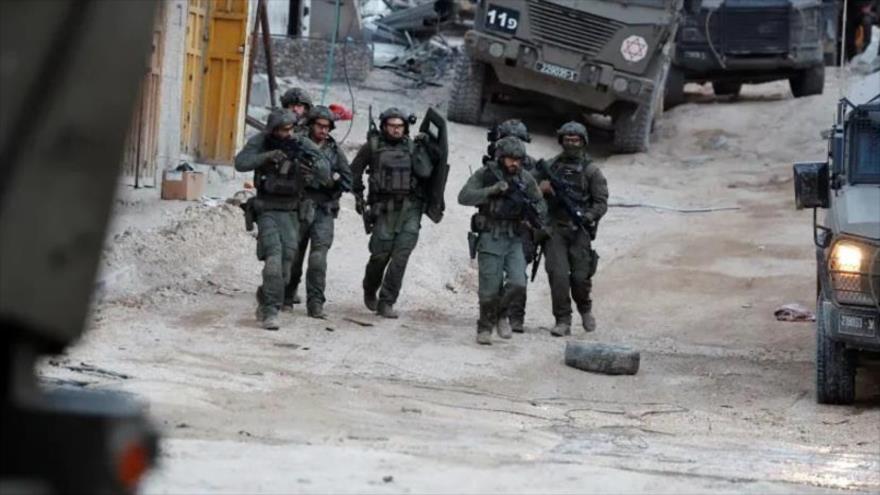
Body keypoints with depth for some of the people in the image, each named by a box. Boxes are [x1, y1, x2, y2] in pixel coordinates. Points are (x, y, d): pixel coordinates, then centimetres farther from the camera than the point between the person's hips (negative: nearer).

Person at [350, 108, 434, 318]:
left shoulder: (411, 147, 7)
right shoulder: (373, 146, 3)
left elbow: (425, 172, -6)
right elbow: (355, 170, 15)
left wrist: (420, 149, -7)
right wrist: (358, 196, 11)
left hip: (410, 208, 1)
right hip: (385, 209, -1)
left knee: (401, 256, -9)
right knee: (380, 254, -1)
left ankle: (386, 302, -5)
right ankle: (370, 291, 28)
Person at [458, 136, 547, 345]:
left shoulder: (525, 178, 5)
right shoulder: (484, 175, -5)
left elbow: (541, 206, 13)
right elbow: (464, 197, -15)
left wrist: (534, 211, -11)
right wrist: (493, 190, -24)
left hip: (514, 239, 3)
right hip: (491, 238, -3)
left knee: (517, 284, -10)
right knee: (490, 289, -4)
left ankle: (501, 314, 18)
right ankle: (484, 328, 14)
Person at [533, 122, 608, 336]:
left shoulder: (591, 171, 3)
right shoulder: (549, 166, 10)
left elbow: (601, 203, -1)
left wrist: (587, 217, -19)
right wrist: (541, 188, -7)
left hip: (579, 230, -1)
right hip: (554, 229, 1)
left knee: (581, 277, -1)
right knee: (558, 275, -11)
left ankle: (585, 309, 28)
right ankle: (563, 321, -5)